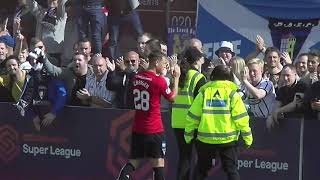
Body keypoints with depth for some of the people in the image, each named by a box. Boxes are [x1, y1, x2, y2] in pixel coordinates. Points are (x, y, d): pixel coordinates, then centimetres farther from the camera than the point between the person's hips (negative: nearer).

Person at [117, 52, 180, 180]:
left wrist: (163, 74, 22)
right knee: (158, 162, 1)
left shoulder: (137, 77, 4)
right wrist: (176, 78, 8)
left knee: (133, 162, 10)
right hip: (154, 130, -6)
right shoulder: (159, 80, -15)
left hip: (137, 128, 6)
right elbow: (172, 97, 0)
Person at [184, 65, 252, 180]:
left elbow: (192, 117, 2)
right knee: (231, 170, 3)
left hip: (205, 139, 2)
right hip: (228, 139, -1)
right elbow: (241, 118, -7)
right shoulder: (232, 93, -4)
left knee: (201, 170, 14)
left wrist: (188, 135, 13)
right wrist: (247, 137, 1)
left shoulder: (204, 93, 1)